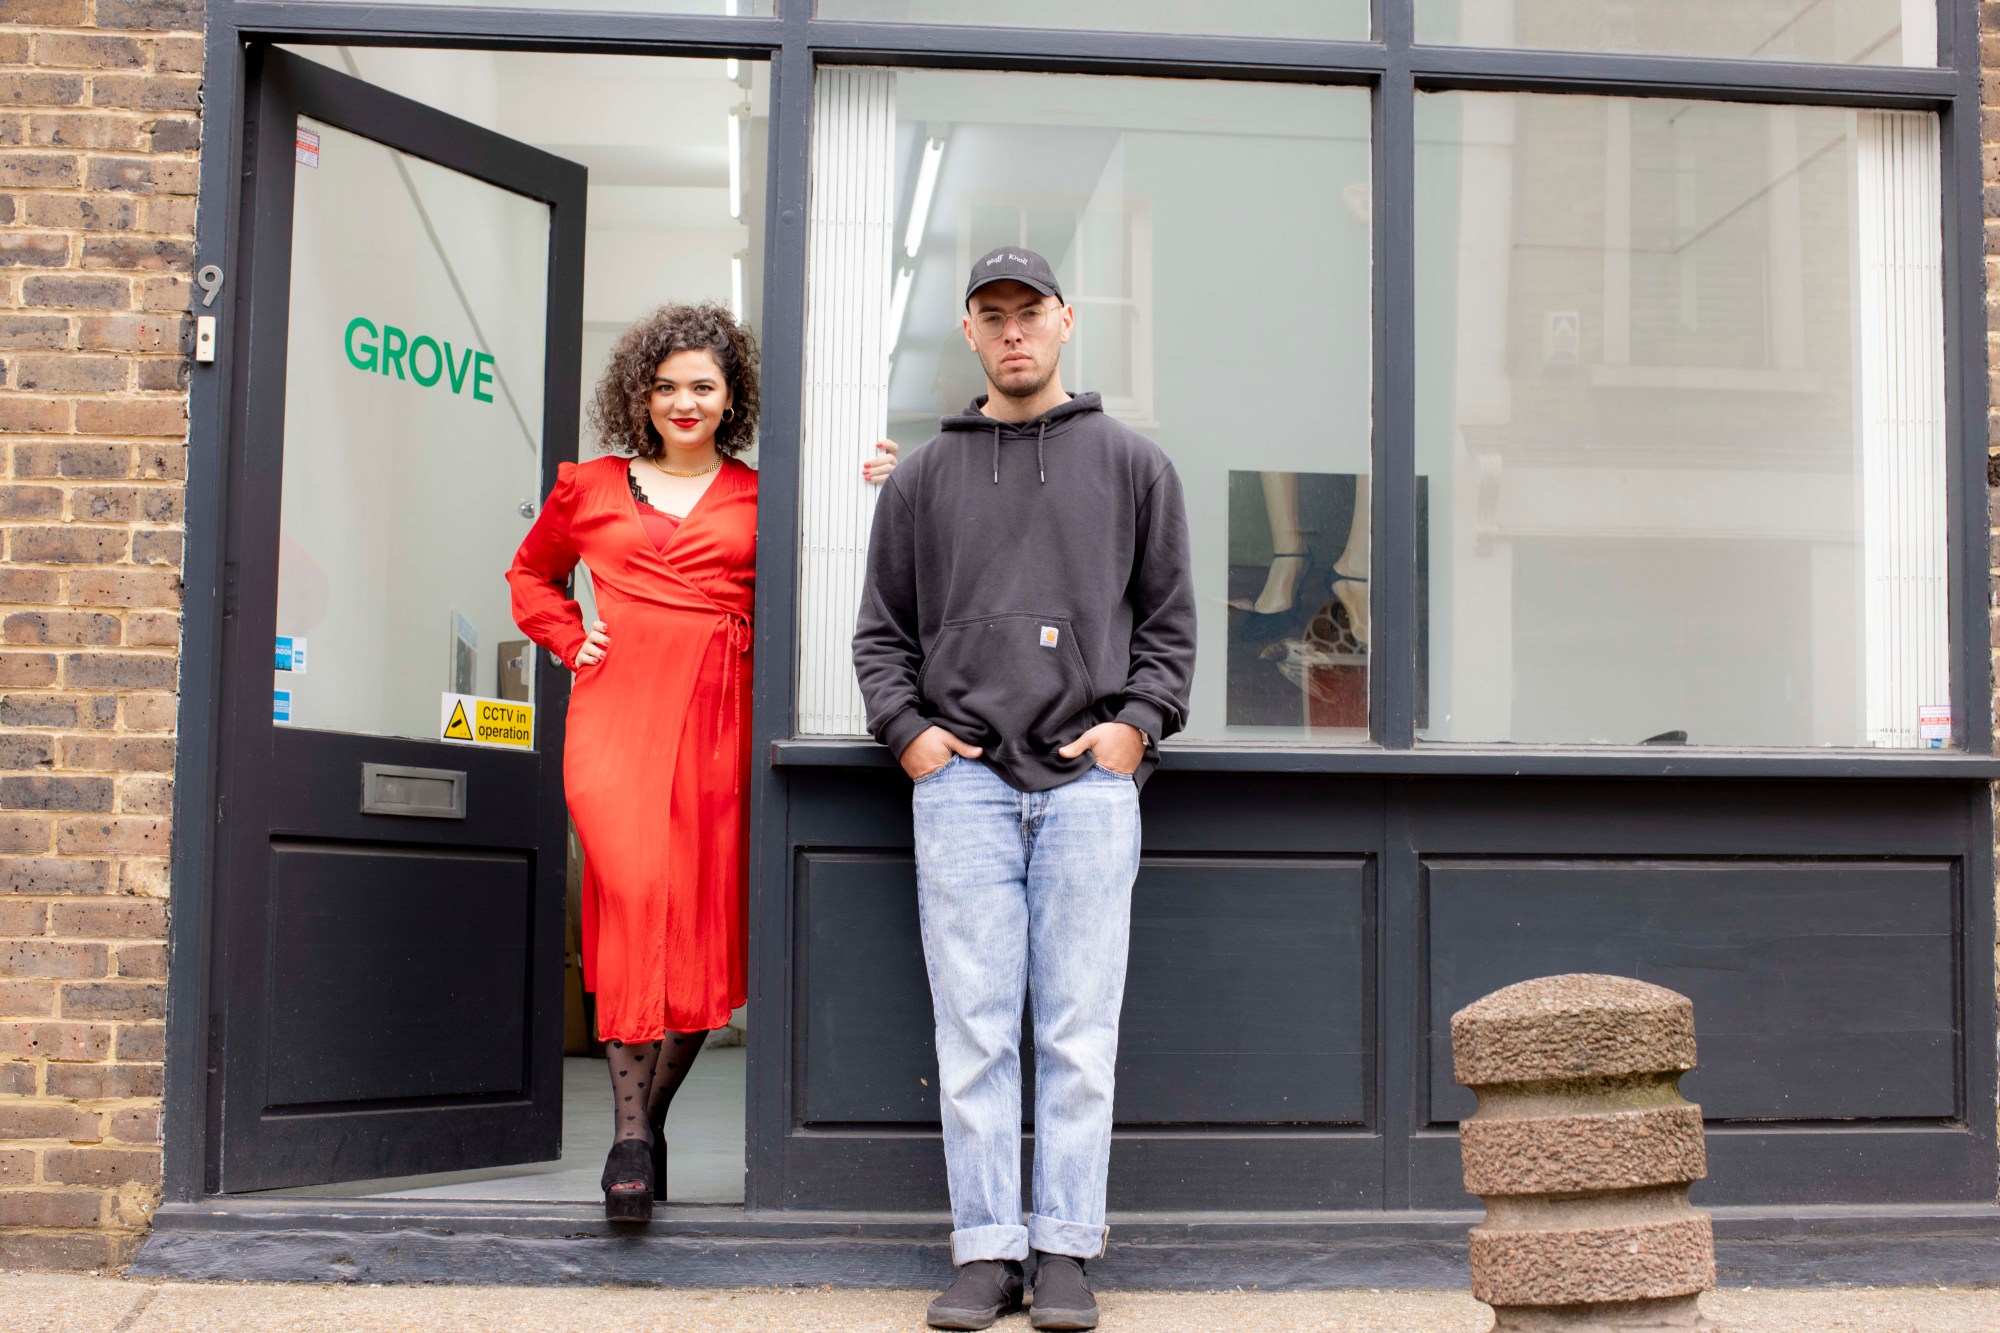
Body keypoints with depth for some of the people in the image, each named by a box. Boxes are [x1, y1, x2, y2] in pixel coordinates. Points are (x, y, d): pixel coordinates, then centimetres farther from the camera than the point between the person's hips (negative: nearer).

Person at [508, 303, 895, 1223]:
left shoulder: (759, 498, 12)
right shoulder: (590, 489, 17)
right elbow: (531, 573, 32)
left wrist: (876, 497, -5)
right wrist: (568, 639, 15)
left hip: (718, 719, 1)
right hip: (616, 712, 0)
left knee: (704, 925, 1)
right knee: (634, 892, -18)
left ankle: (646, 1120, 17)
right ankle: (631, 1133, -13)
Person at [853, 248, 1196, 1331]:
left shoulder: (1132, 463, 13)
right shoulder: (923, 477, 15)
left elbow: (1169, 619, 12)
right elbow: (881, 629, 16)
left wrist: (1138, 722, -2)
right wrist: (907, 728, 0)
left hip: (1090, 779, -1)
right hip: (961, 779, 1)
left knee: (1080, 1029, -1)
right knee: (973, 1028, 0)